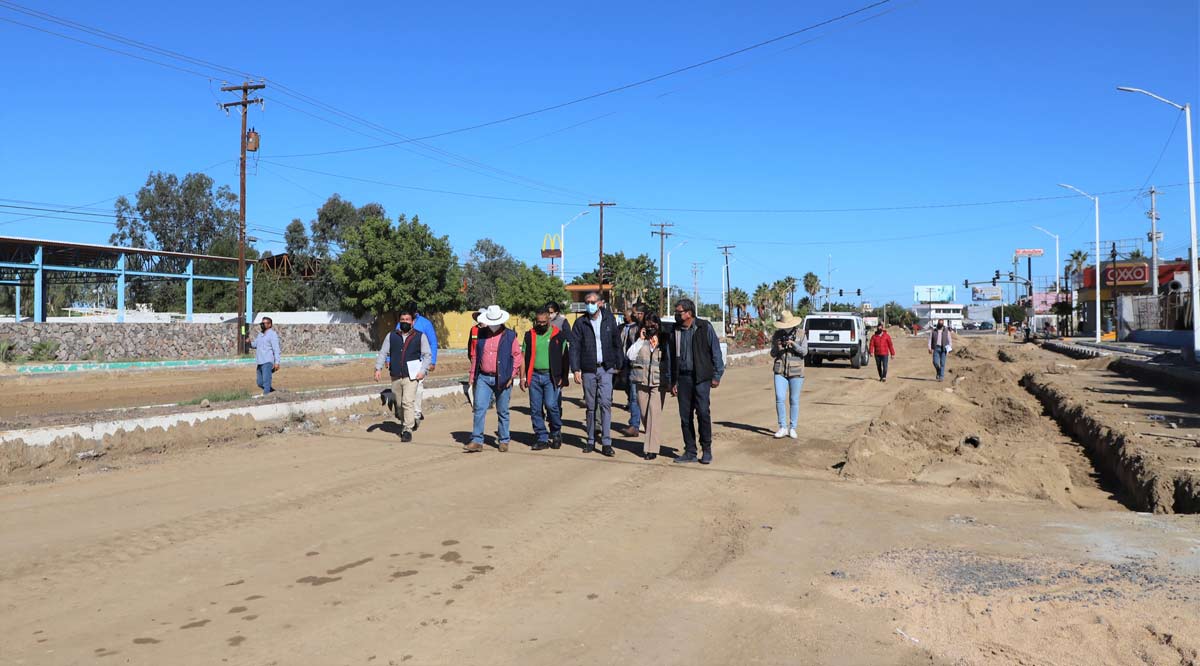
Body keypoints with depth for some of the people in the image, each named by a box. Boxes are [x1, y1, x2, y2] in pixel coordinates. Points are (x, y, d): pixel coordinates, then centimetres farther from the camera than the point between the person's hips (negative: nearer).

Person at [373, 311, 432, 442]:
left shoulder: (420, 336, 5)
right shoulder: (391, 336, 11)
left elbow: (427, 355, 5)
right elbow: (383, 352, 13)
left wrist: (423, 371, -8)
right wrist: (378, 368, -1)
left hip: (411, 376, -3)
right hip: (395, 376, 3)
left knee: (408, 402, -16)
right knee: (399, 404, 10)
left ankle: (408, 430, -14)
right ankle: (405, 423, 31)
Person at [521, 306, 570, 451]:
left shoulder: (559, 335, 2)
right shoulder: (530, 335, 10)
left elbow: (564, 358, 3)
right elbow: (524, 357, 12)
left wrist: (563, 378, -2)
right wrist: (523, 377, 7)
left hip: (551, 377, -3)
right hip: (534, 376, 3)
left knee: (551, 405, -14)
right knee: (535, 409, 3)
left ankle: (556, 432, 10)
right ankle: (542, 438, 13)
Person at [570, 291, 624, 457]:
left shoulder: (609, 319, 4)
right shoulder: (580, 322, 2)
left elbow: (617, 343, 11)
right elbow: (574, 347, -1)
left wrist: (618, 364, 10)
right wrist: (576, 369, -8)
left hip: (606, 368, 0)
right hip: (588, 370, 1)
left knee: (605, 403, -8)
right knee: (590, 406, 7)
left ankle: (606, 443, -7)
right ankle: (591, 441, 17)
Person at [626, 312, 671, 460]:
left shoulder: (664, 340, 2)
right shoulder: (640, 341, 9)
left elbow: (669, 361, 4)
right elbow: (630, 356, -4)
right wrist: (640, 340, -7)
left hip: (658, 382, -3)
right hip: (642, 382, 4)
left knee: (654, 411, -14)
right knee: (644, 413, 8)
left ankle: (651, 448, -14)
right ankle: (650, 441, 28)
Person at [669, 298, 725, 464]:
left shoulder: (704, 328, -2)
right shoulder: (676, 331, 10)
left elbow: (716, 351, -1)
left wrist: (716, 375, -6)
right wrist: (673, 381, 12)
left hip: (701, 377, -4)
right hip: (683, 378, 4)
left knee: (703, 413, -7)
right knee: (685, 416, 4)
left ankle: (707, 451, 6)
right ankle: (690, 452, 13)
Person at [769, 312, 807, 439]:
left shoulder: (801, 334, 0)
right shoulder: (777, 334, 5)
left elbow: (804, 352, -8)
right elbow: (772, 354, 7)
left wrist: (793, 344, -23)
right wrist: (777, 347, -14)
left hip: (796, 371, -1)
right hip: (780, 371, 1)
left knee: (794, 400, 3)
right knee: (779, 398, -8)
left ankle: (792, 428, 13)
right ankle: (783, 428, 0)